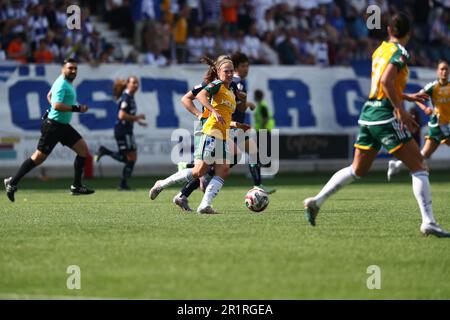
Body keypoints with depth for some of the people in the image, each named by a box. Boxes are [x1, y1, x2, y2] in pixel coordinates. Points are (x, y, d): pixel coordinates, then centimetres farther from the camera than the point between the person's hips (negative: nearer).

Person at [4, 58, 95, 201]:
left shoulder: (66, 82, 14)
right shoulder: (62, 84, -18)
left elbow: (50, 95, 29)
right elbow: (57, 105, -30)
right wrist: (76, 108, -26)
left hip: (63, 126, 10)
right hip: (53, 125, -10)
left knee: (83, 149, 2)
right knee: (39, 157, -6)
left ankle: (76, 186, 5)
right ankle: (12, 182, 6)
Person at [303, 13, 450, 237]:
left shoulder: (380, 50, 16)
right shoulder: (400, 52, -8)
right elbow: (386, 81, -23)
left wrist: (408, 97, 31)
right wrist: (400, 109, -21)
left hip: (369, 113, 8)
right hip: (386, 116, -8)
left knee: (357, 170, 18)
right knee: (419, 167, -4)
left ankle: (316, 201, 13)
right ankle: (428, 222, -13)